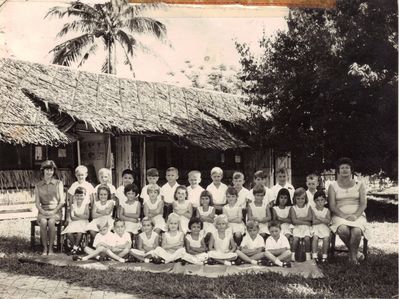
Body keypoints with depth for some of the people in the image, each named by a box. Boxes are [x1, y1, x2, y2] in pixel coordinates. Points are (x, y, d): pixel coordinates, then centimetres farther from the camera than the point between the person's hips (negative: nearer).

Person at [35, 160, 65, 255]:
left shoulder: (58, 183, 6)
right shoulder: (38, 186, 11)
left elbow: (62, 201, 2)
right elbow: (37, 203, 8)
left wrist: (54, 211, -11)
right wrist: (43, 211, -11)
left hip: (56, 211, -1)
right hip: (43, 211, 1)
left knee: (51, 222, -33)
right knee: (43, 222, -32)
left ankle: (51, 248, -23)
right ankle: (45, 248, -22)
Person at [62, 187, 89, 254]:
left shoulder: (85, 204, 0)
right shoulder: (73, 205, 3)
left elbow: (87, 216, -9)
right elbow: (72, 217, -7)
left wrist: (77, 215, -9)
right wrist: (82, 217, -11)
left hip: (83, 223, -2)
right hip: (74, 223, 2)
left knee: (79, 232, -32)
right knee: (68, 233, -25)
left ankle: (75, 246, -10)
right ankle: (76, 246, -3)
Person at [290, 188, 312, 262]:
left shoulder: (308, 207, 6)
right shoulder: (293, 208, 2)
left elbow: (310, 218, -8)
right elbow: (294, 220, -9)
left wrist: (299, 218, -11)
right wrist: (305, 221, -11)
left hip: (306, 227, 1)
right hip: (297, 227, -1)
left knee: (307, 238, -24)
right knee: (296, 238, -25)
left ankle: (308, 255, -11)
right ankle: (293, 255, -12)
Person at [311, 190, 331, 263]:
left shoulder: (327, 210, 6)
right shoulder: (313, 210, 2)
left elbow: (328, 221, -6)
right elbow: (313, 221, -7)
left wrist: (319, 218, -13)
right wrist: (323, 220, -7)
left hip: (324, 227, 1)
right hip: (315, 227, -1)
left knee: (326, 238, -25)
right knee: (315, 237, -28)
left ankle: (324, 256, -12)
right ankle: (314, 256, -23)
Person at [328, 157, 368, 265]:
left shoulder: (359, 185, 13)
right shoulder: (333, 186, 10)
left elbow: (363, 204, 4)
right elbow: (332, 206, 1)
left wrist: (356, 215, -15)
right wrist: (344, 216, -16)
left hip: (357, 215, 1)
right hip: (340, 215, 0)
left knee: (356, 231, -34)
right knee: (343, 230, -35)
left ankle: (352, 256, -9)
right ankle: (355, 253, -9)